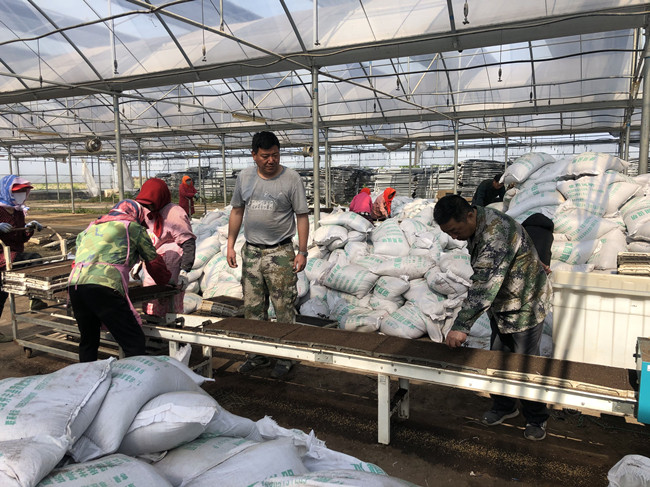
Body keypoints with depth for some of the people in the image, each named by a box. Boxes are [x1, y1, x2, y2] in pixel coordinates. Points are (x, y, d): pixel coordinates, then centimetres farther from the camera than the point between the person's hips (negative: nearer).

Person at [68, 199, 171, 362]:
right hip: (104, 287, -6)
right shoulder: (134, 227, 15)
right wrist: (167, 279, 39)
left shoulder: (92, 226, 29)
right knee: (135, 342, -4)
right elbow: (154, 261, 21)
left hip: (74, 284, 7)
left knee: (88, 341, 22)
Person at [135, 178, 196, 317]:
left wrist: (184, 271, -24)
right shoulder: (147, 212, 13)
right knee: (150, 309, 13)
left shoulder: (174, 213, -15)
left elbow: (188, 243, -19)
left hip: (170, 273, -9)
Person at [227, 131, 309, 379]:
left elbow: (302, 216, -4)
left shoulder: (291, 178, -6)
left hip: (280, 254, -4)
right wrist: (230, 245, 9)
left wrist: (302, 252, -9)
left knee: (284, 310, 0)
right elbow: (237, 211, 13)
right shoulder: (244, 177, 6)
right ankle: (259, 354, 27)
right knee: (252, 308, 11)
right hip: (251, 252, 5)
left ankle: (284, 357, 16)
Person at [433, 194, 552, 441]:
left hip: (524, 305, -8)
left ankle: (536, 419, 26)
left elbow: (484, 285, -40)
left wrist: (461, 326, -40)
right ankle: (504, 406, 36)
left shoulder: (496, 233, -35)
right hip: (500, 305, 8)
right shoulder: (474, 225, -4)